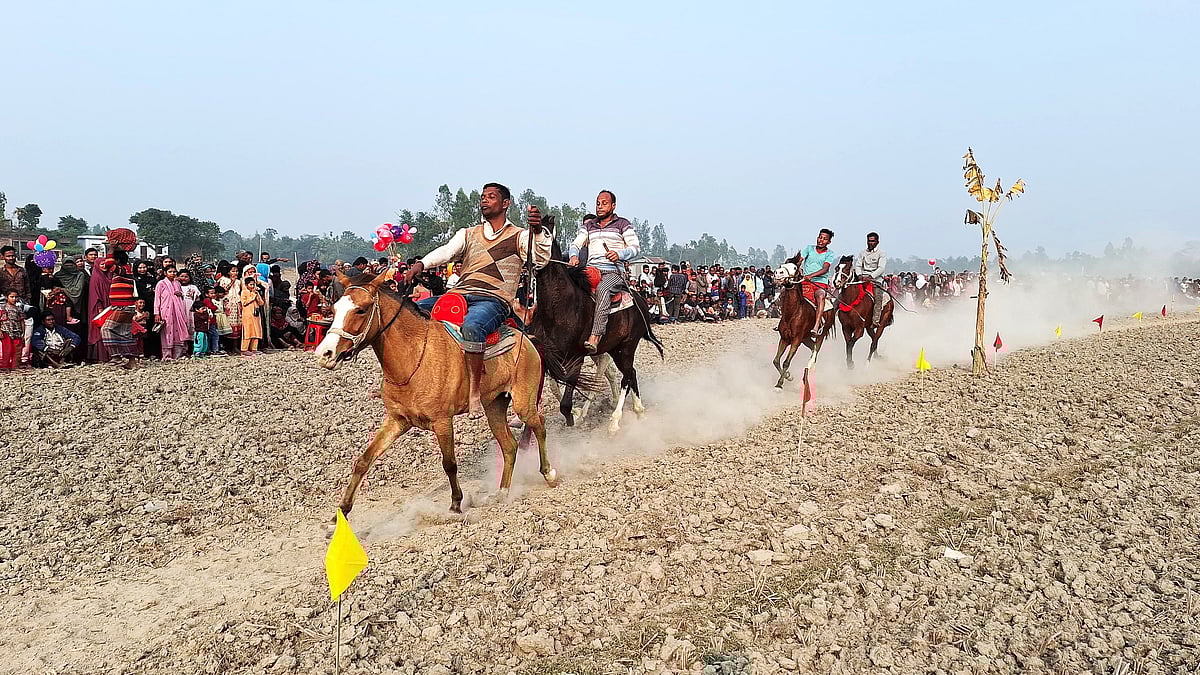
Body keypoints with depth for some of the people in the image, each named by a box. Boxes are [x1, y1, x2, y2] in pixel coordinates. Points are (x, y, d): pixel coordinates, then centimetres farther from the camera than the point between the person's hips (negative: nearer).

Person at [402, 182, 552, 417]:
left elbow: (540, 259, -7)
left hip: (493, 300, -6)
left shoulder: (519, 237, 12)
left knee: (472, 326, -40)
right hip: (458, 296, 6)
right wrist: (420, 264, -13)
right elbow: (446, 251, 7)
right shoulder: (467, 234, 25)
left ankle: (474, 393, -35)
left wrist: (538, 231, -26)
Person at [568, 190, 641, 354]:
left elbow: (635, 247, 1)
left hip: (614, 272, -5)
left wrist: (619, 254, -19)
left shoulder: (623, 224, 10)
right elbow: (576, 243, 15)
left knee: (602, 289, -38)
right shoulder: (588, 226, 23)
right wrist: (574, 256, -9)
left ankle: (595, 337, -47)